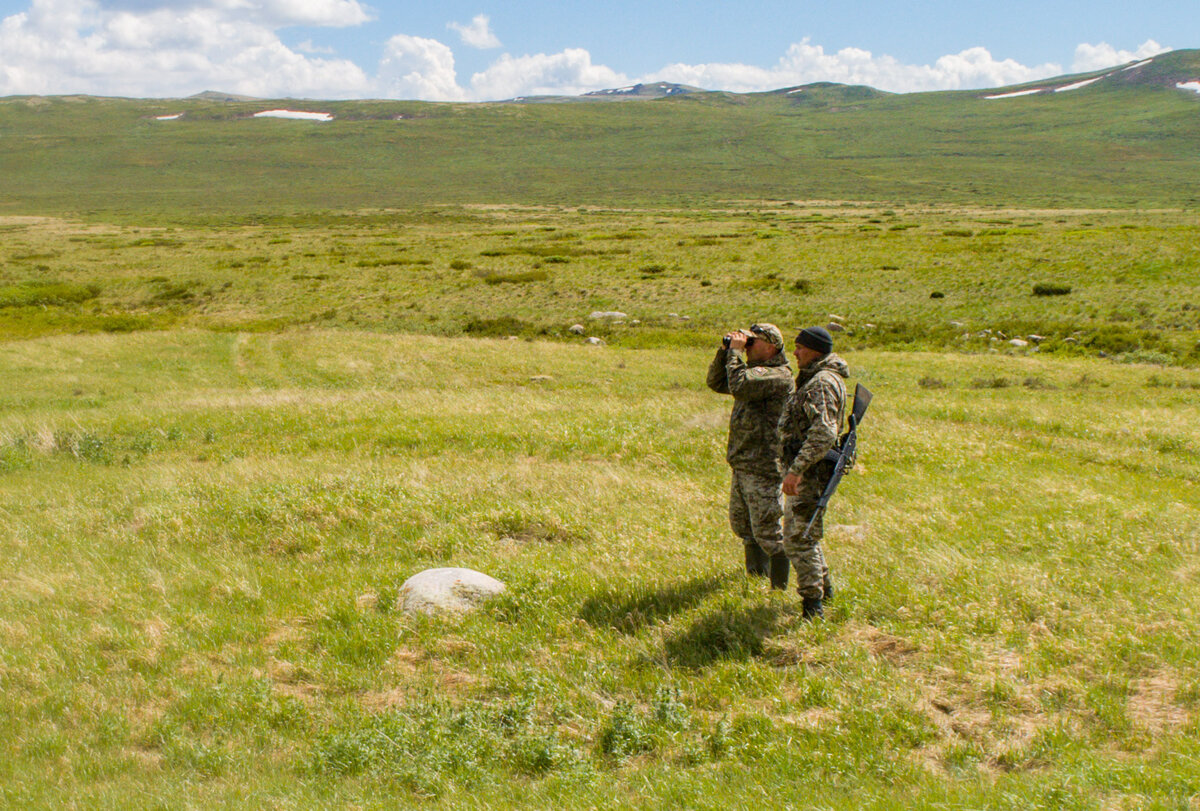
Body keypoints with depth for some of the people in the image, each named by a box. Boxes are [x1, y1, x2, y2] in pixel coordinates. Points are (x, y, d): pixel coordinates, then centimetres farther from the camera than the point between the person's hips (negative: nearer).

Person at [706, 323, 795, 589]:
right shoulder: (754, 370, 14)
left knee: (767, 531, -5)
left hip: (764, 469, -10)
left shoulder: (778, 375, -16)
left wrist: (735, 351, -17)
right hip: (742, 465, 10)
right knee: (741, 524, 21)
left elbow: (739, 385, -30)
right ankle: (756, 574, 36)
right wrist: (725, 351, 4)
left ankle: (780, 586, 6)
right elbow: (716, 383, 17)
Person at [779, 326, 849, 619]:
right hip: (807, 471, 11)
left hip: (809, 472, -11)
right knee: (798, 533, 21)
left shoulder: (821, 384, -19)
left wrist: (797, 469, -33)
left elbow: (824, 433, -30)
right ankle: (824, 588, 32)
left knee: (800, 539, -8)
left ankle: (813, 605, -3)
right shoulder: (814, 379, 15)